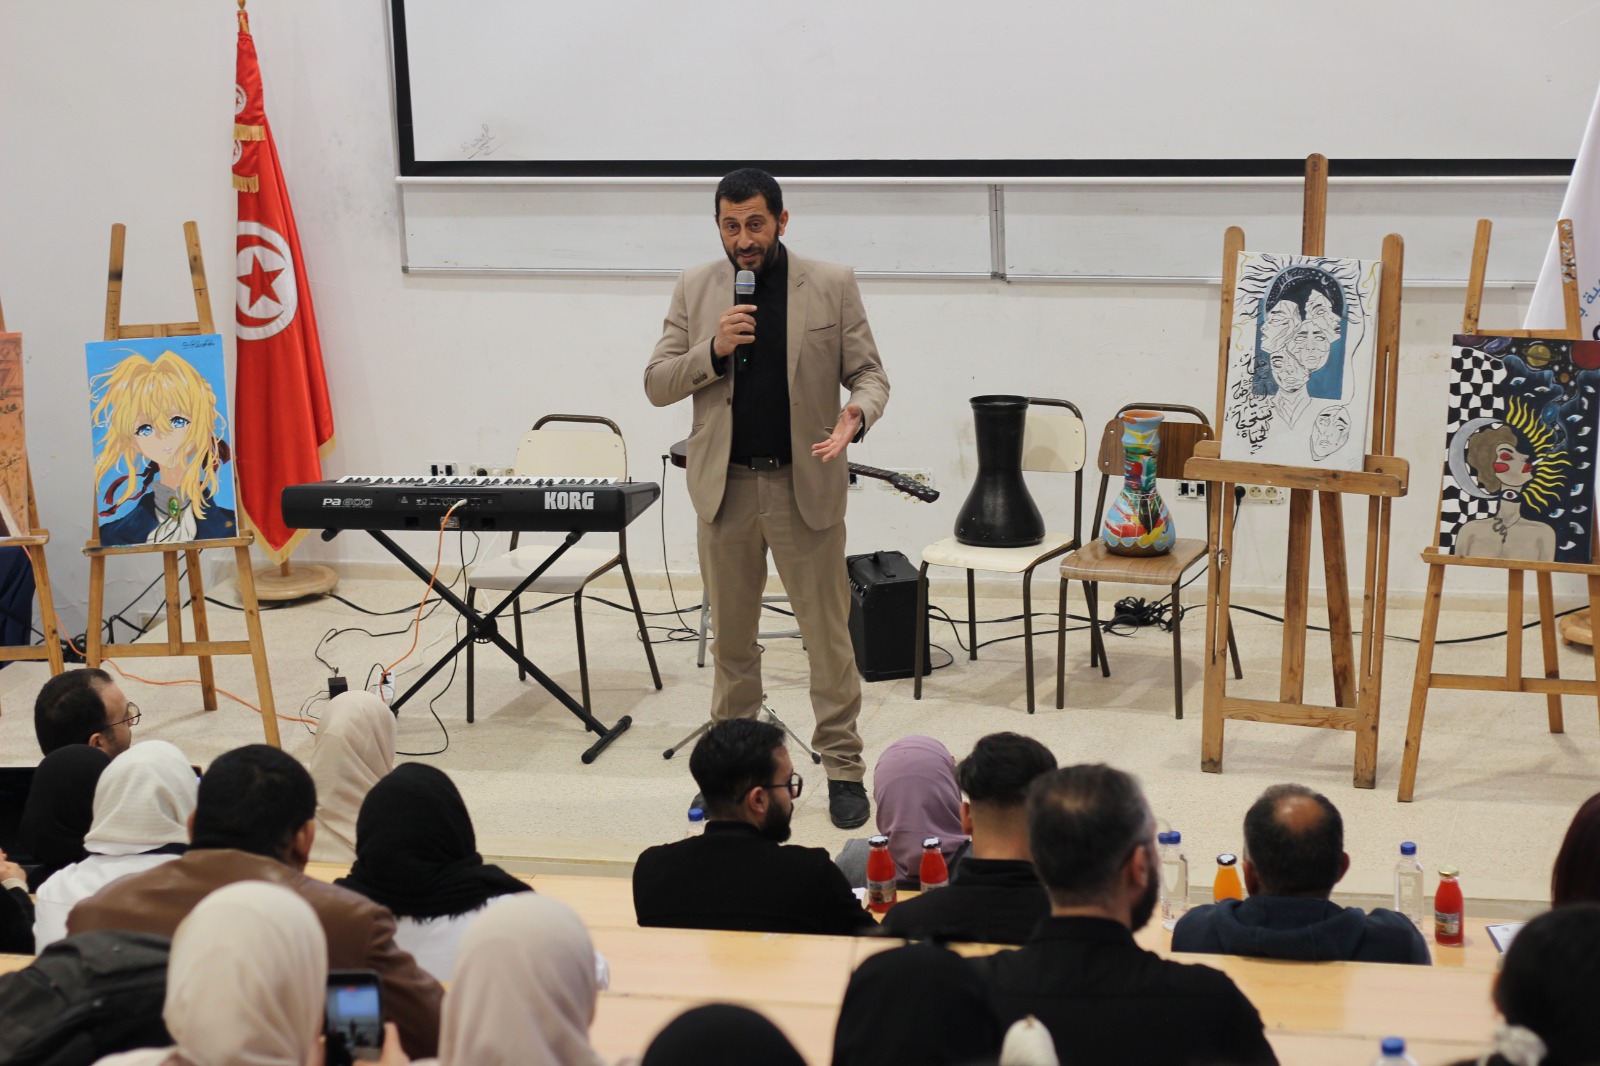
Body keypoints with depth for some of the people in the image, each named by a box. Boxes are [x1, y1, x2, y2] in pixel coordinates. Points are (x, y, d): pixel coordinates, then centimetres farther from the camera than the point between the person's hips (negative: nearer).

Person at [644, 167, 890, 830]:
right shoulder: (695, 290, 5)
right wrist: (714, 349, -14)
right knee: (730, 635, 12)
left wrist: (857, 416, -21)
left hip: (806, 483, -2)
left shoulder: (832, 286, 0)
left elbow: (867, 373, 2)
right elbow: (657, 384, 3)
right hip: (725, 484, 2)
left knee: (828, 634, 0)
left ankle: (843, 767, 9)